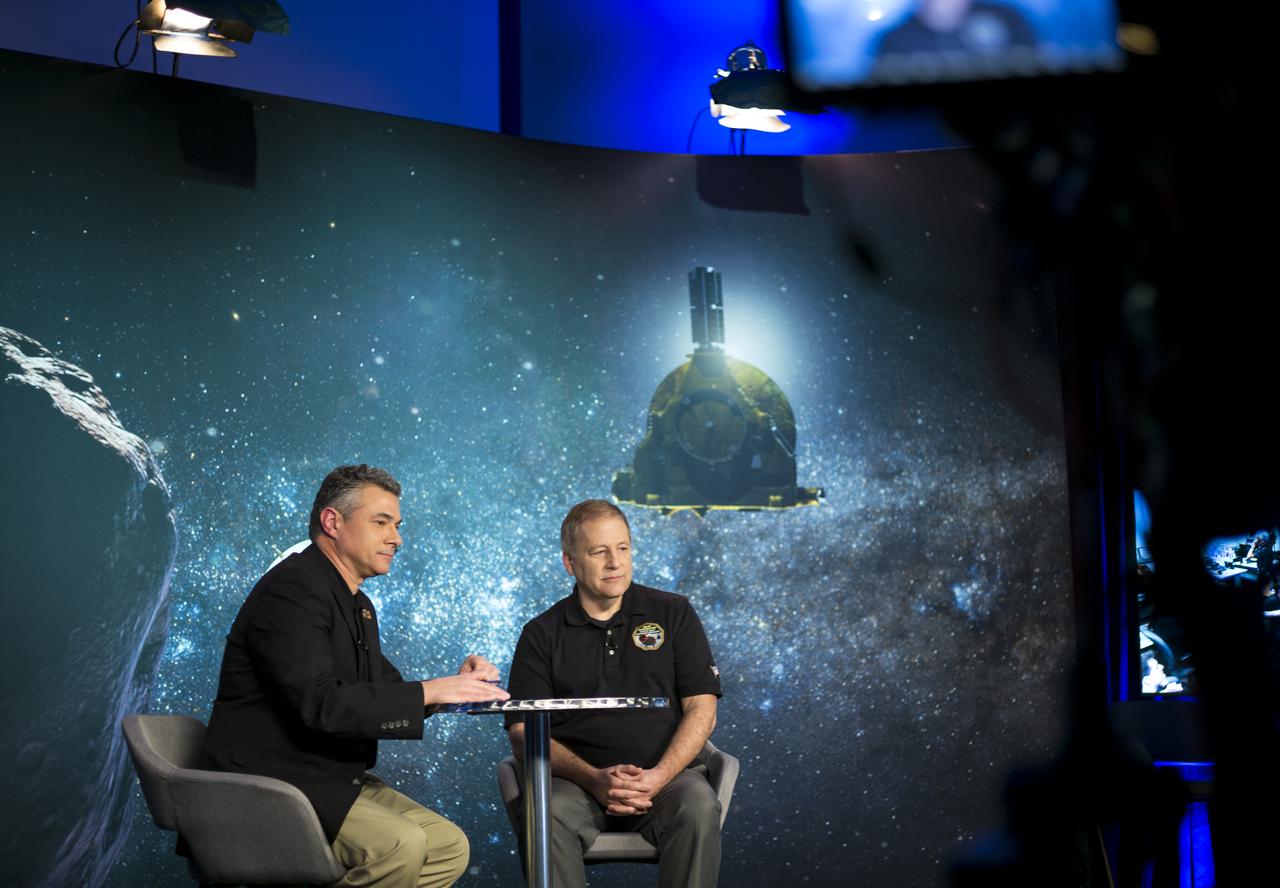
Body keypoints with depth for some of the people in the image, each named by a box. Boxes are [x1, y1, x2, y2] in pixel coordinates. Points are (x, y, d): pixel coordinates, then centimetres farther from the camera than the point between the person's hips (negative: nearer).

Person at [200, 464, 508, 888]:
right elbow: (319, 704, -26)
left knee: (449, 847, -1)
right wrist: (429, 691, -23)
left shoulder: (356, 604, 16)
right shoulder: (292, 588, -15)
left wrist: (455, 683, -3)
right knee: (399, 844, -27)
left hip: (336, 780, 10)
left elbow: (386, 692, 16)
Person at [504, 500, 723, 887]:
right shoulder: (541, 634, 10)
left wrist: (659, 776, -14)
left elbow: (701, 709, 4)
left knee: (698, 806, -33)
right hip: (577, 779, 0)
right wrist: (593, 779, -15)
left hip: (666, 772, 0)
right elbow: (523, 732, 2)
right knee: (547, 814, -33)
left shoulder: (673, 613, 11)